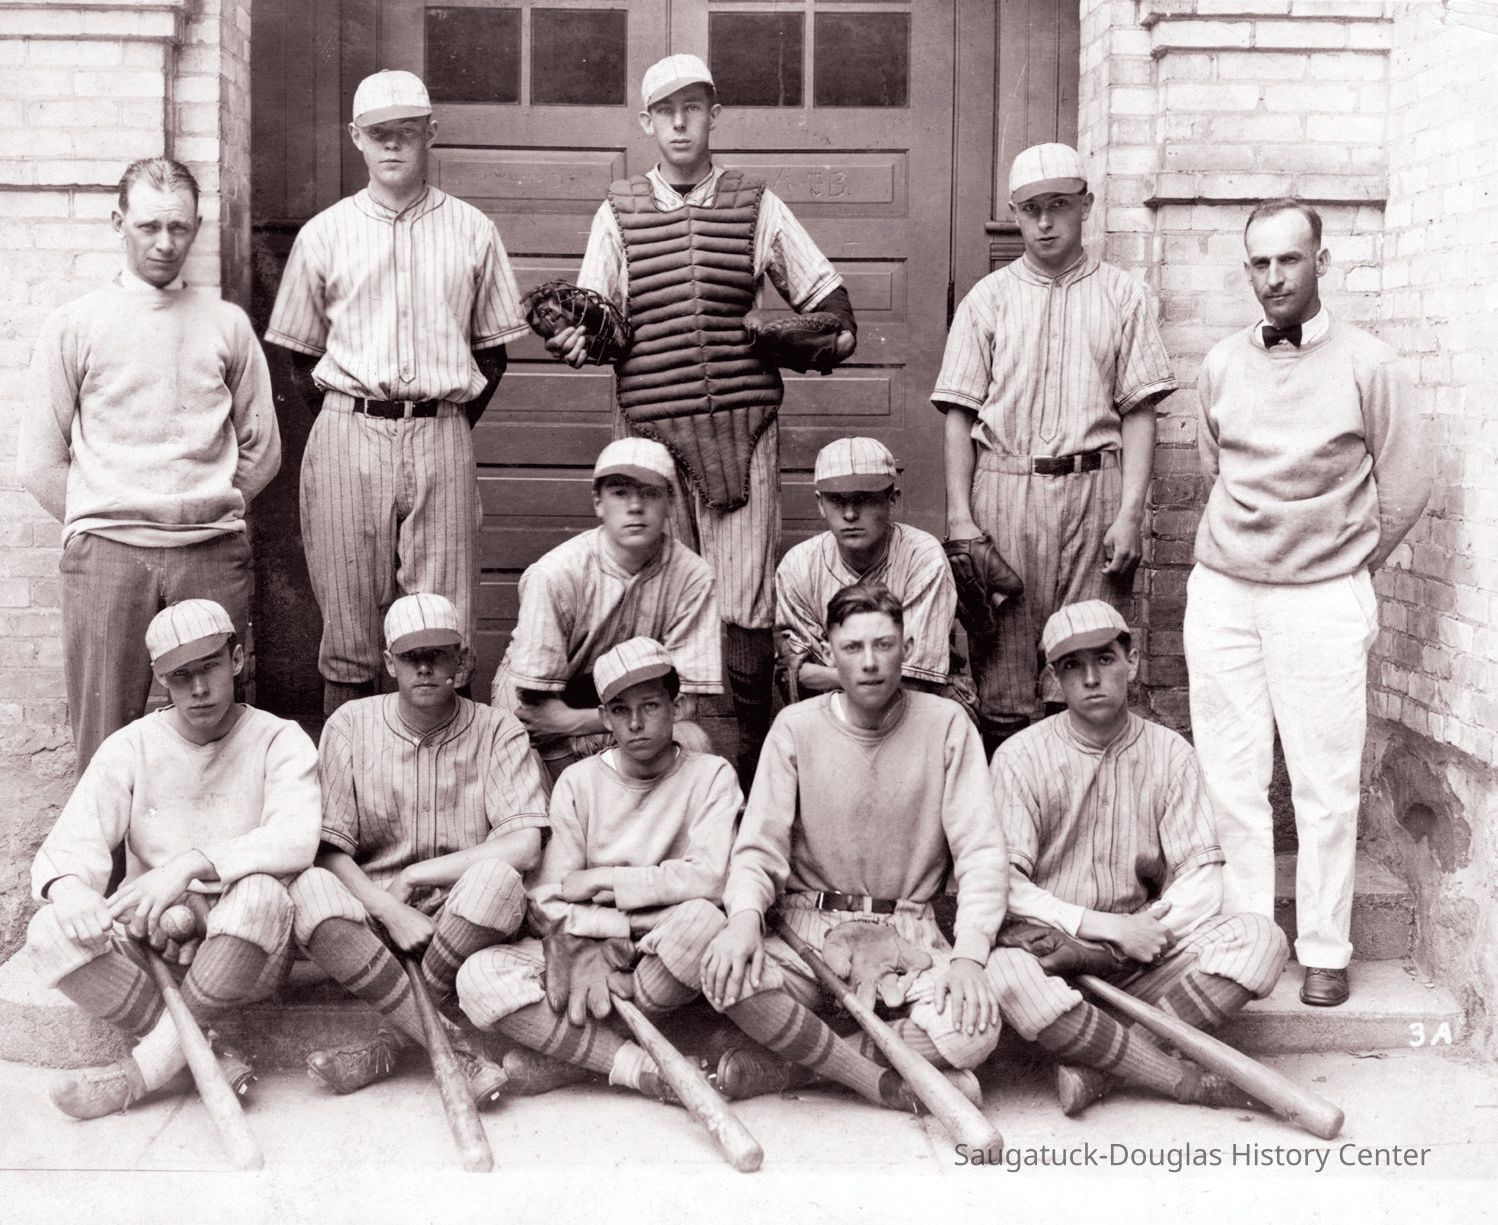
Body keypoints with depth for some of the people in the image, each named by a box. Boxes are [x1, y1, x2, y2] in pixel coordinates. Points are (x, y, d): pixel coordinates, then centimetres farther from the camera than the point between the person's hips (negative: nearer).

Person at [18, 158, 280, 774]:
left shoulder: (227, 324, 12)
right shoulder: (73, 326, 7)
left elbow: (262, 449, 15)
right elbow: (40, 463, 7)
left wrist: (204, 512, 10)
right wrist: (97, 526, 5)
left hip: (214, 554, 1)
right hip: (106, 555, -1)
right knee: (105, 740, -2)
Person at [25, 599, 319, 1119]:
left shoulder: (279, 741, -2)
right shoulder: (131, 748, 6)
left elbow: (296, 839, -20)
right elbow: (71, 844, -6)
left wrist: (190, 866, -31)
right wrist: (67, 887, -31)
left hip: (246, 952, -2)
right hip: (150, 940, 3)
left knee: (260, 893, -36)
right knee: (50, 933, -25)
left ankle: (146, 1066, -24)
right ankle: (210, 1059, -24)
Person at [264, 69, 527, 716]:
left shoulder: (472, 231, 10)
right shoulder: (324, 234, 9)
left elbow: (492, 351, 13)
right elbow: (302, 355, 13)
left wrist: (449, 426, 4)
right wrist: (347, 424, 2)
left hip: (442, 436, 0)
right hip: (348, 429, 0)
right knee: (347, 618, 1)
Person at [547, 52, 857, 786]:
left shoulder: (756, 205, 10)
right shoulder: (619, 212, 11)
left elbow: (821, 287, 14)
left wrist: (836, 332, -4)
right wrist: (573, 338, -12)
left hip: (744, 428, -1)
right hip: (651, 429, 1)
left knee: (747, 610, -5)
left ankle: (755, 773, 5)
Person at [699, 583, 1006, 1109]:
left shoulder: (946, 724, -1)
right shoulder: (796, 726, 1)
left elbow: (980, 849, -6)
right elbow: (759, 845, -2)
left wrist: (969, 953, -20)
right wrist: (745, 917, -25)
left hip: (909, 932, 0)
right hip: (810, 924, 0)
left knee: (973, 1028, -30)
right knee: (725, 973, -31)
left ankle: (791, 1062, -11)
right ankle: (889, 1084, -15)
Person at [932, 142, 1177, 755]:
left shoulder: (1123, 296, 9)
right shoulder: (988, 299, 10)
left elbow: (1139, 412, 5)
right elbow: (959, 415, 7)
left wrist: (1130, 511, -5)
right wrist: (960, 516, -1)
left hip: (1093, 485, 0)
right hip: (1004, 487, 0)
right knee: (1002, 665, 1)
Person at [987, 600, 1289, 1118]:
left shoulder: (1169, 753, 6)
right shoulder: (1020, 757, -4)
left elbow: (1203, 874, 0)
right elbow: (1004, 884, -12)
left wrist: (1150, 928, -19)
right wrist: (1106, 926, -20)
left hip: (1139, 951, 3)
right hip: (1052, 946, -3)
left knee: (1260, 939, -20)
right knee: (1005, 974, -37)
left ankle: (1095, 1063, -26)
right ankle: (1184, 1080, -25)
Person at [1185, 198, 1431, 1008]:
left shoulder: (1367, 365, -3)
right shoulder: (1221, 365, 8)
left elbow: (1405, 490, 1)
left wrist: (1342, 565, 7)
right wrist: (1248, 546, 14)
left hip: (1321, 601, -3)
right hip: (1222, 594, 3)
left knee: (1325, 787, -1)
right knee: (1230, 781, 5)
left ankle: (1324, 952, 9)